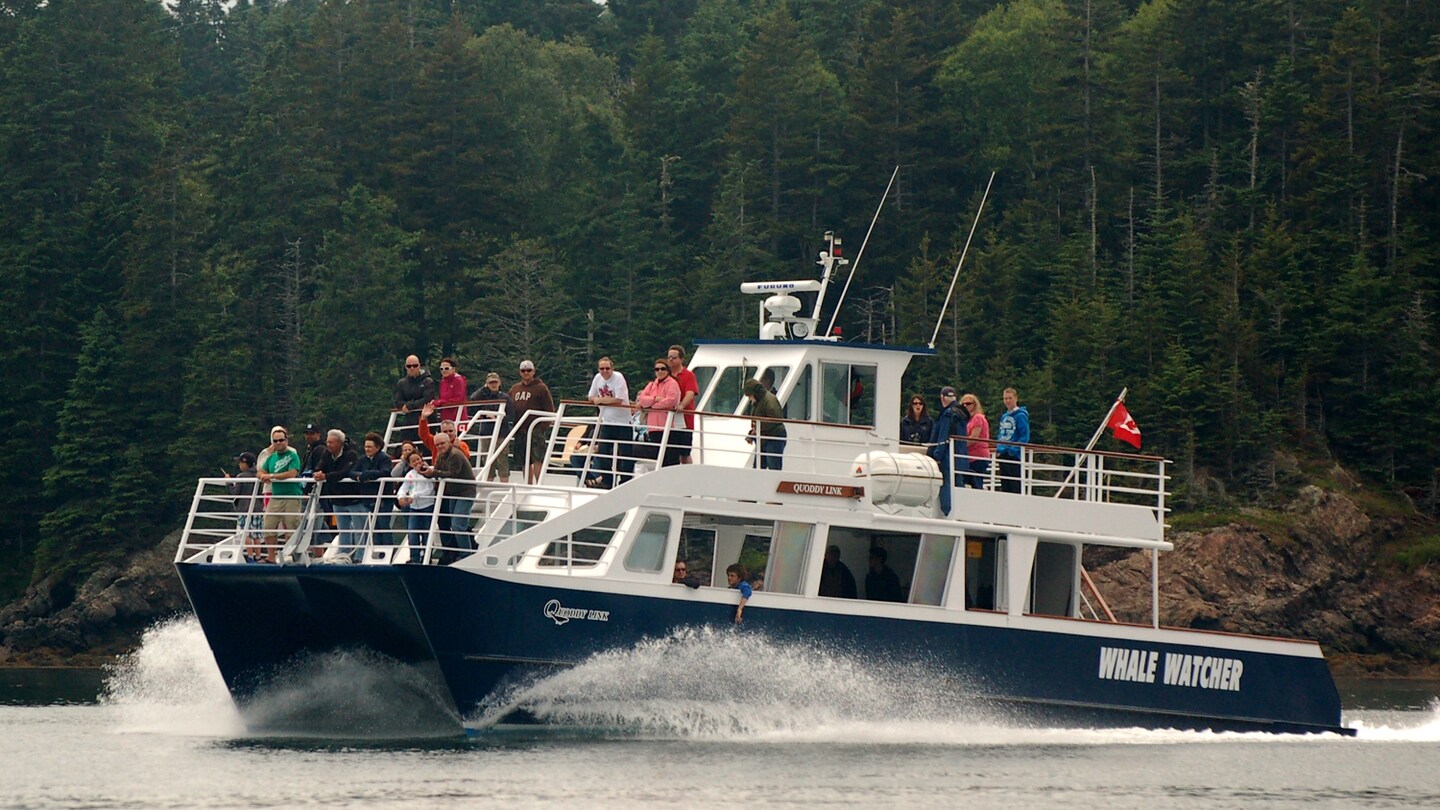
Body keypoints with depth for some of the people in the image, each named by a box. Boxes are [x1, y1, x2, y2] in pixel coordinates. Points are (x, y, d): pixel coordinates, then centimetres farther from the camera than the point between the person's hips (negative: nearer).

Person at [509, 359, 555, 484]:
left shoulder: (541, 388, 2)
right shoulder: (514, 389, 18)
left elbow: (549, 409, -2)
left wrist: (544, 425, -11)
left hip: (536, 428, -6)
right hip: (520, 430, 6)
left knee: (537, 459, -13)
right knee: (525, 462, 7)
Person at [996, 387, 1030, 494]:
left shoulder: (1021, 416, -8)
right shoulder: (1004, 416, 14)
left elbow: (1025, 437, -13)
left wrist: (1013, 450, -19)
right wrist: (998, 449, 7)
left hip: (1014, 456, -8)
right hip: (1003, 455, 8)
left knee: (1015, 486, -8)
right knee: (1004, 486, 10)